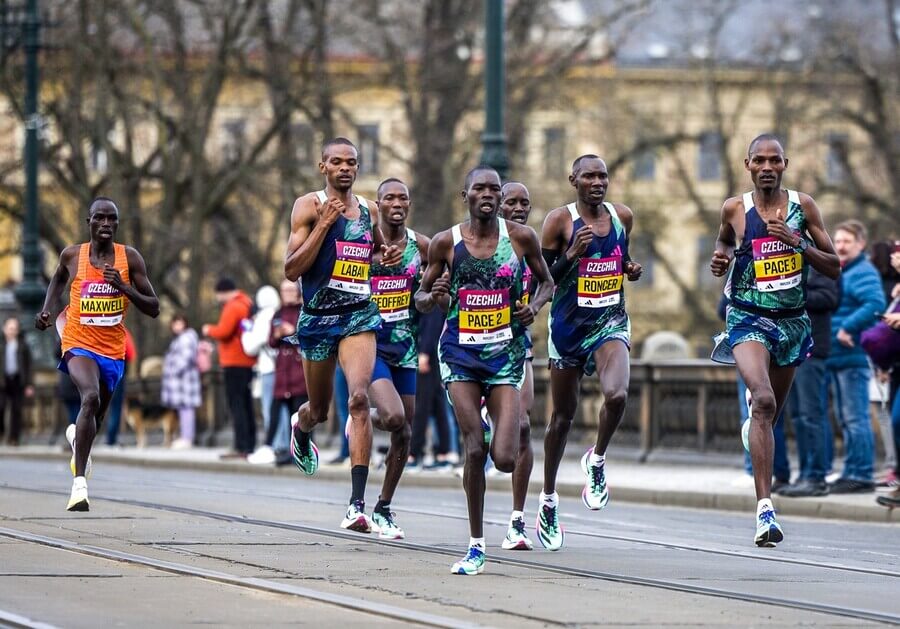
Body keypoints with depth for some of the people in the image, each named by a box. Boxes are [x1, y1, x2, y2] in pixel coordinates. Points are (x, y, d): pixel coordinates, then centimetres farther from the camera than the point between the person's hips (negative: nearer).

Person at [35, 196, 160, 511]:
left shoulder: (130, 258, -4)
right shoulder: (72, 256, -2)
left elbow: (153, 309, -5)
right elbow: (58, 278, 22)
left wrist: (123, 287, -20)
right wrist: (47, 310, 7)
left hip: (113, 349, 3)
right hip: (79, 344, -3)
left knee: (96, 415, 20)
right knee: (91, 397, -31)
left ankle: (76, 436, 60)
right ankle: (79, 482, -32)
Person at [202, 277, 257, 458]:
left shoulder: (232, 307, -14)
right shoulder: (247, 304, 17)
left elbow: (223, 331, -22)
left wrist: (209, 330, -4)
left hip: (235, 363, -9)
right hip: (248, 362, 10)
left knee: (236, 404, -9)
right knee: (246, 404, 13)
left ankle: (241, 448, -13)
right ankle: (250, 445, 14)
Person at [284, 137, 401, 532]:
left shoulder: (369, 211, 9)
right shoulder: (308, 206, -4)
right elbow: (291, 270, -12)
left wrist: (389, 256, 6)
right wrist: (323, 224, -19)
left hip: (360, 317, 1)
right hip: (318, 318, -1)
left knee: (359, 398, -20)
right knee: (320, 410, 15)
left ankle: (358, 504, -25)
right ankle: (300, 428, 57)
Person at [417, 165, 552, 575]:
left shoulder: (521, 237, 0)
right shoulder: (446, 243, -1)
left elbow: (546, 281, 14)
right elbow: (421, 297, 9)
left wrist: (535, 306, -6)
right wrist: (434, 297, -14)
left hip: (506, 352, 0)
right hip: (460, 352, 0)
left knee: (505, 459, -10)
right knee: (474, 450, -10)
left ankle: (507, 431, 30)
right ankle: (476, 546, 2)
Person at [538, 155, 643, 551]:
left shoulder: (622, 217, 5)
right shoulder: (560, 220, -7)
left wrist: (631, 269, 2)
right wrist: (573, 255, -21)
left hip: (610, 324, 2)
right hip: (569, 325, -2)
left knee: (616, 395, -26)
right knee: (563, 415, 8)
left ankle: (596, 461, 3)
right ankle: (548, 500, 25)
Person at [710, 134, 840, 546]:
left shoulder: (803, 206, -1)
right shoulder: (735, 209, -1)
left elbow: (834, 268, 0)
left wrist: (798, 243, -16)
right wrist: (722, 259, 1)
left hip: (793, 322, 3)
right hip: (748, 320, -3)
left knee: (770, 412, 17)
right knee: (764, 401, -26)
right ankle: (765, 510, -33)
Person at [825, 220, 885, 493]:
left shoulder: (863, 273, -10)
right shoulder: (837, 272, 20)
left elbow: (876, 304, -25)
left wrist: (848, 327, -24)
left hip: (854, 356, -10)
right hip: (837, 357, 10)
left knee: (855, 418, -10)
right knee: (846, 419, 13)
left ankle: (861, 474, -9)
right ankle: (852, 472, 18)